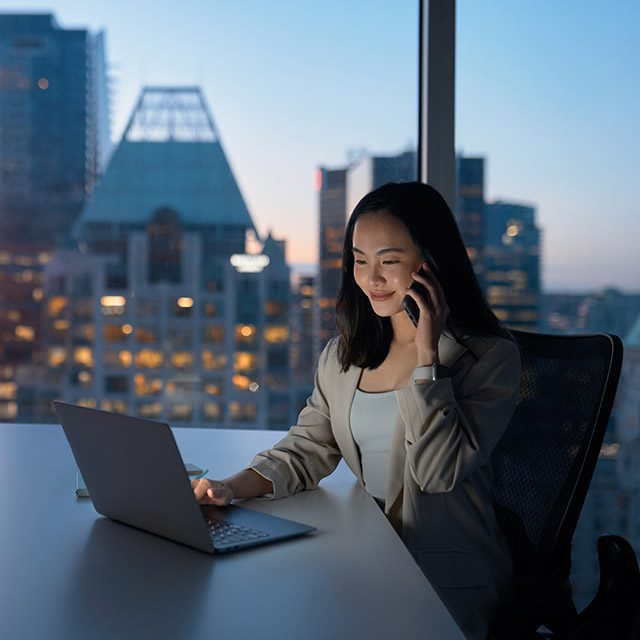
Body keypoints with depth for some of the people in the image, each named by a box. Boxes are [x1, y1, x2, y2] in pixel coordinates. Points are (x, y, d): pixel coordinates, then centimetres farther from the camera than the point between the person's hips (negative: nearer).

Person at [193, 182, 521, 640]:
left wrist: (426, 354, -20)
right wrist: (232, 488, -9)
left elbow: (438, 471, -18)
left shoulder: (490, 357, -8)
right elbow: (306, 451, 9)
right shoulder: (343, 356, 11)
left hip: (448, 575, -5)